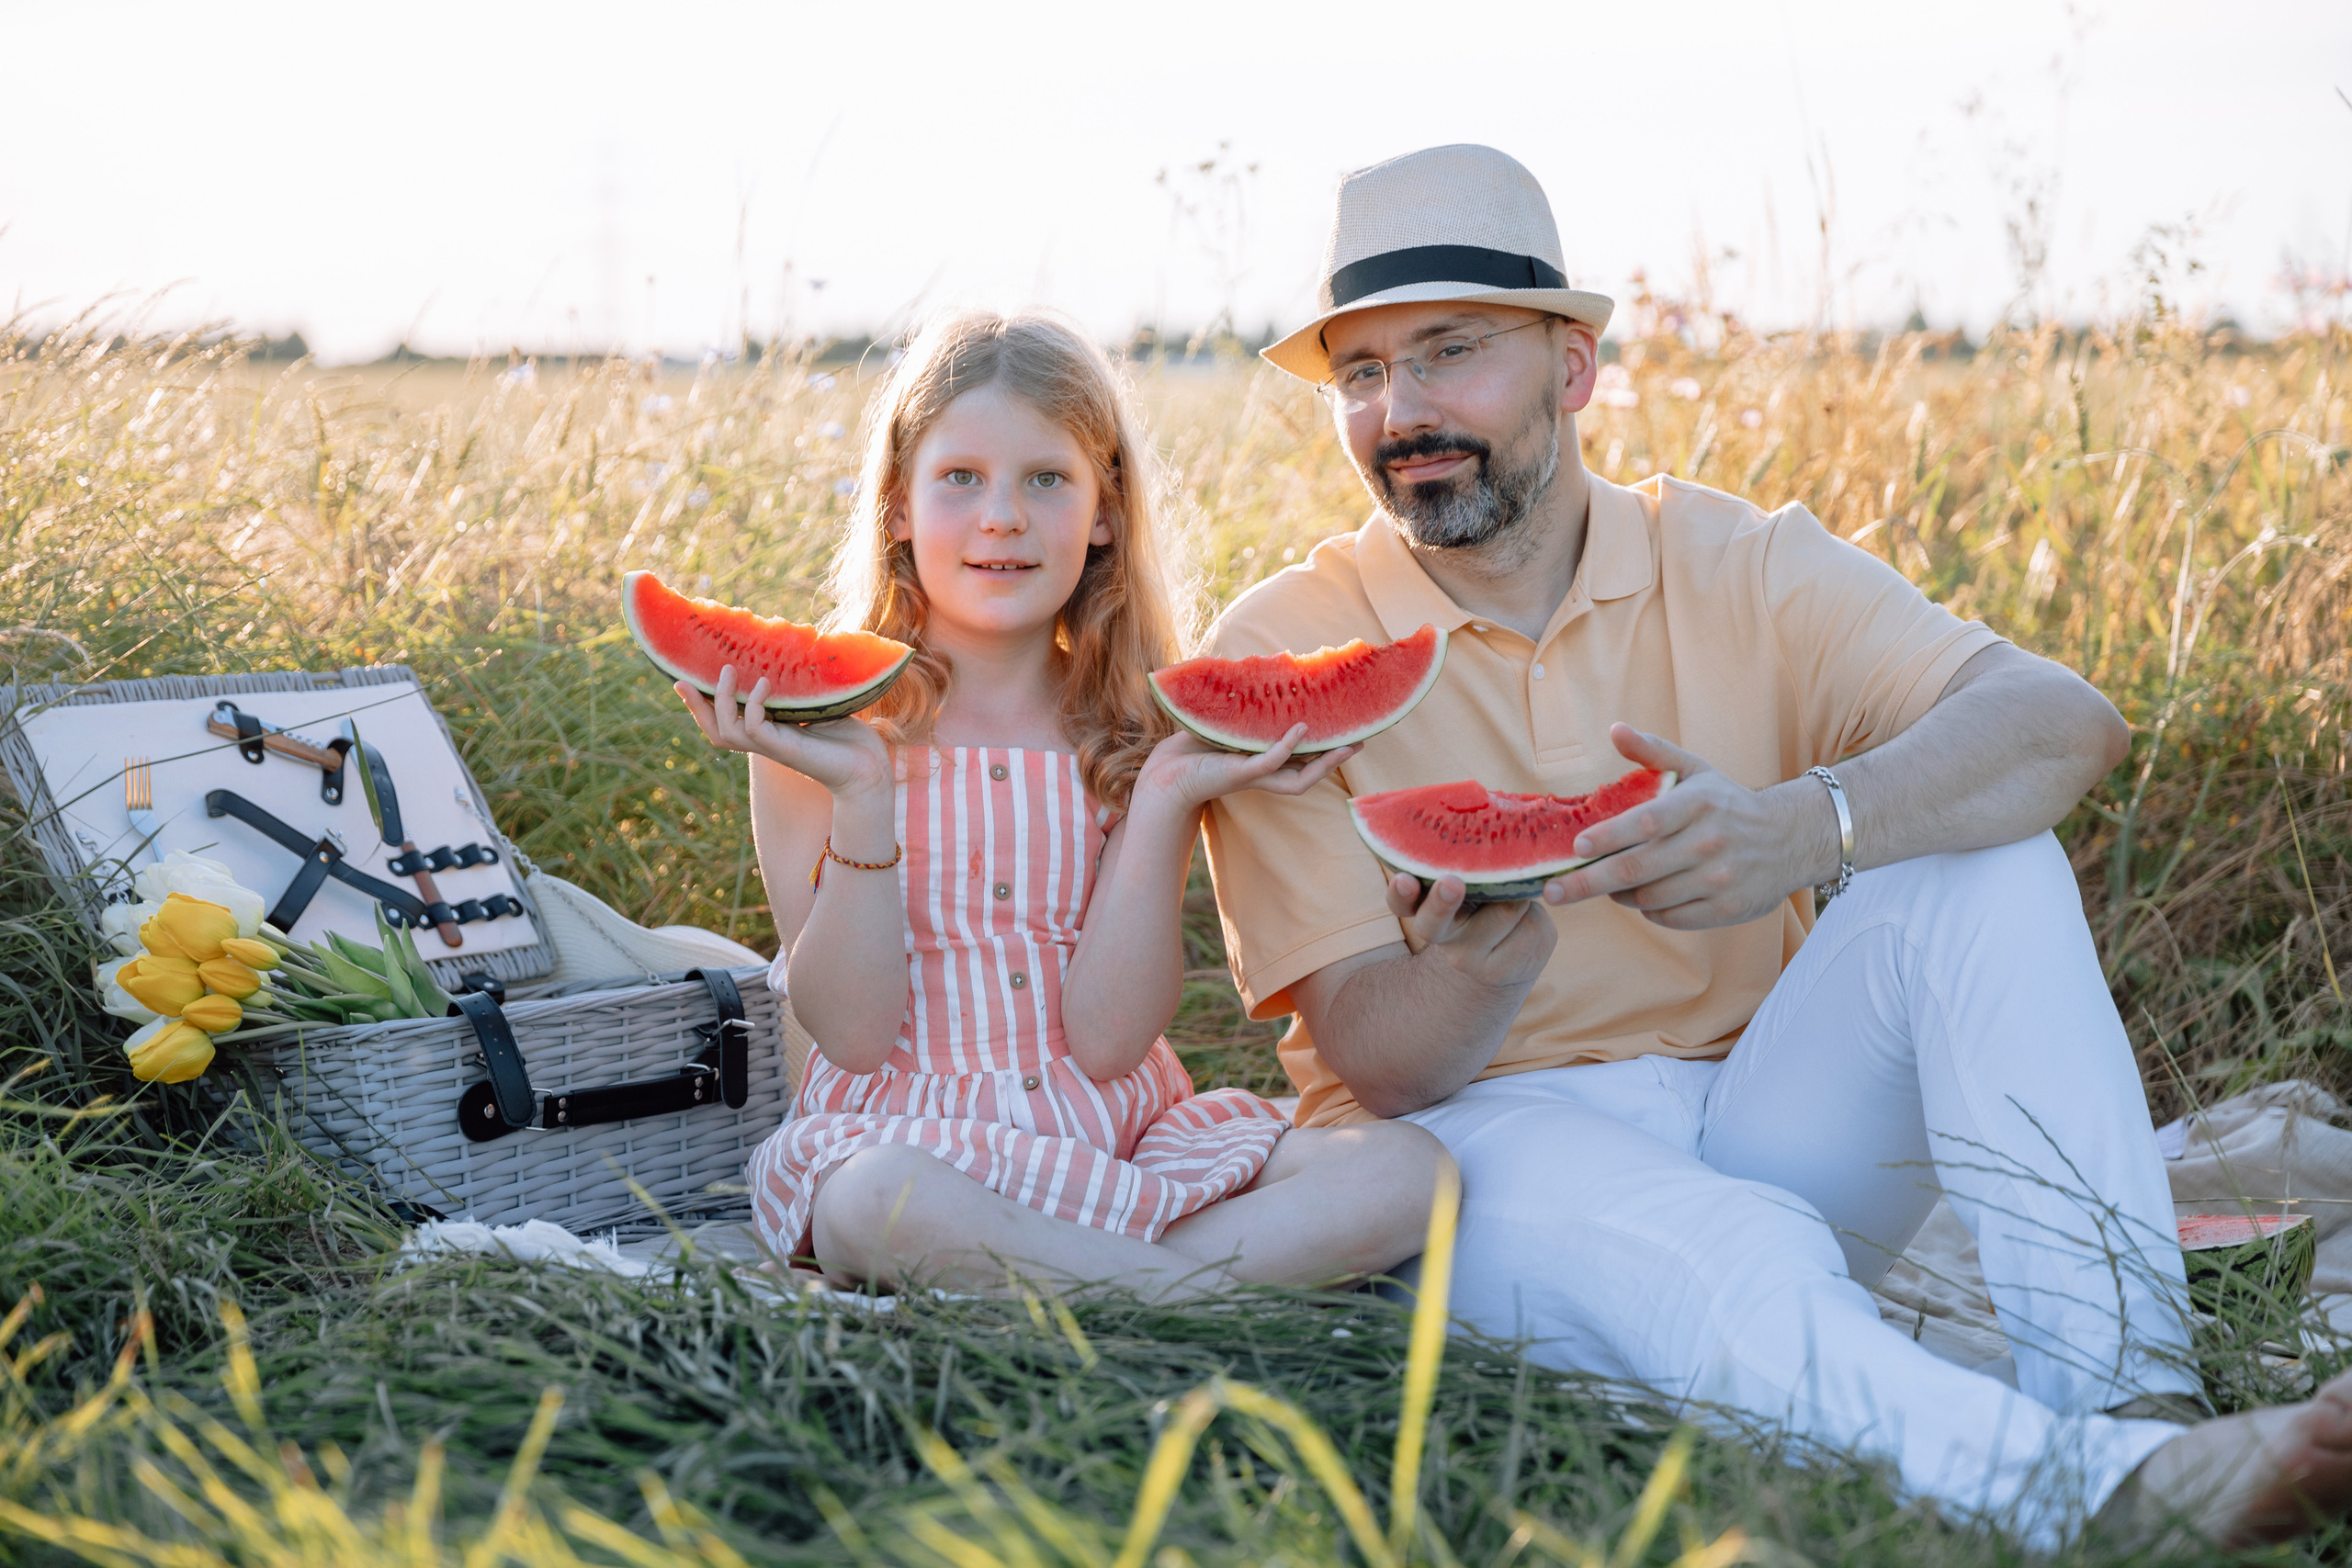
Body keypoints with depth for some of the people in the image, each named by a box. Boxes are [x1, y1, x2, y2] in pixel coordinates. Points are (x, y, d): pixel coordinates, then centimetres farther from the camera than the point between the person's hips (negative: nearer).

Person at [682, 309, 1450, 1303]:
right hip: (907, 1135, -3)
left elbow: (1106, 1039, -6)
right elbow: (855, 1034, -8)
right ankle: (1247, 1284, -22)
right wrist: (859, 794, -18)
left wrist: (1167, 801, -14)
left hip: (1123, 1138, 3)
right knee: (882, 1203, -39)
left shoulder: (1142, 731, 4)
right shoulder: (820, 725, 0)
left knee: (1409, 1167, -21)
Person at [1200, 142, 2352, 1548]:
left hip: (1757, 1125, 3)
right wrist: (1479, 968, -35)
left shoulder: (1738, 568, 1)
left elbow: (2065, 720, -17)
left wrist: (1808, 827, -37)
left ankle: (2121, 1385, -30)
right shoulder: (1282, 654, -4)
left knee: (1979, 861, -20)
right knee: (1721, 1260, -36)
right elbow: (1376, 1062, -10)